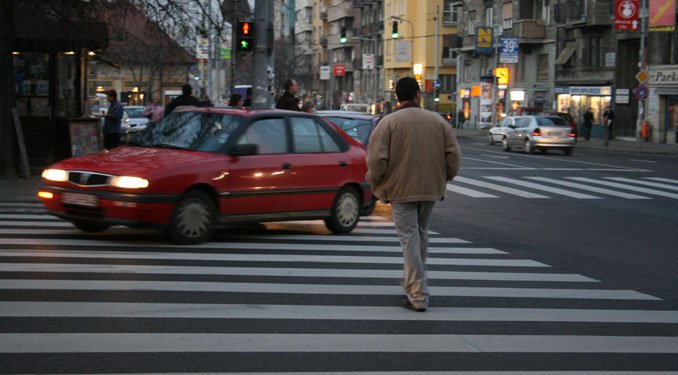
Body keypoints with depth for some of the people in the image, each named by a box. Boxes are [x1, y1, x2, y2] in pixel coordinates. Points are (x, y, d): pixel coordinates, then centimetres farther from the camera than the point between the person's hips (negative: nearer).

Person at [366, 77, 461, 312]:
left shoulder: (389, 122, -8)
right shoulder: (438, 121, 3)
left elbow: (376, 159, -15)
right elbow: (453, 155, 2)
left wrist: (375, 182, 3)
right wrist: (444, 178, 18)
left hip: (401, 190, -4)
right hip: (430, 188, 4)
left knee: (409, 239, -2)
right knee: (421, 235, 20)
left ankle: (418, 296, -6)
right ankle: (414, 286, 32)